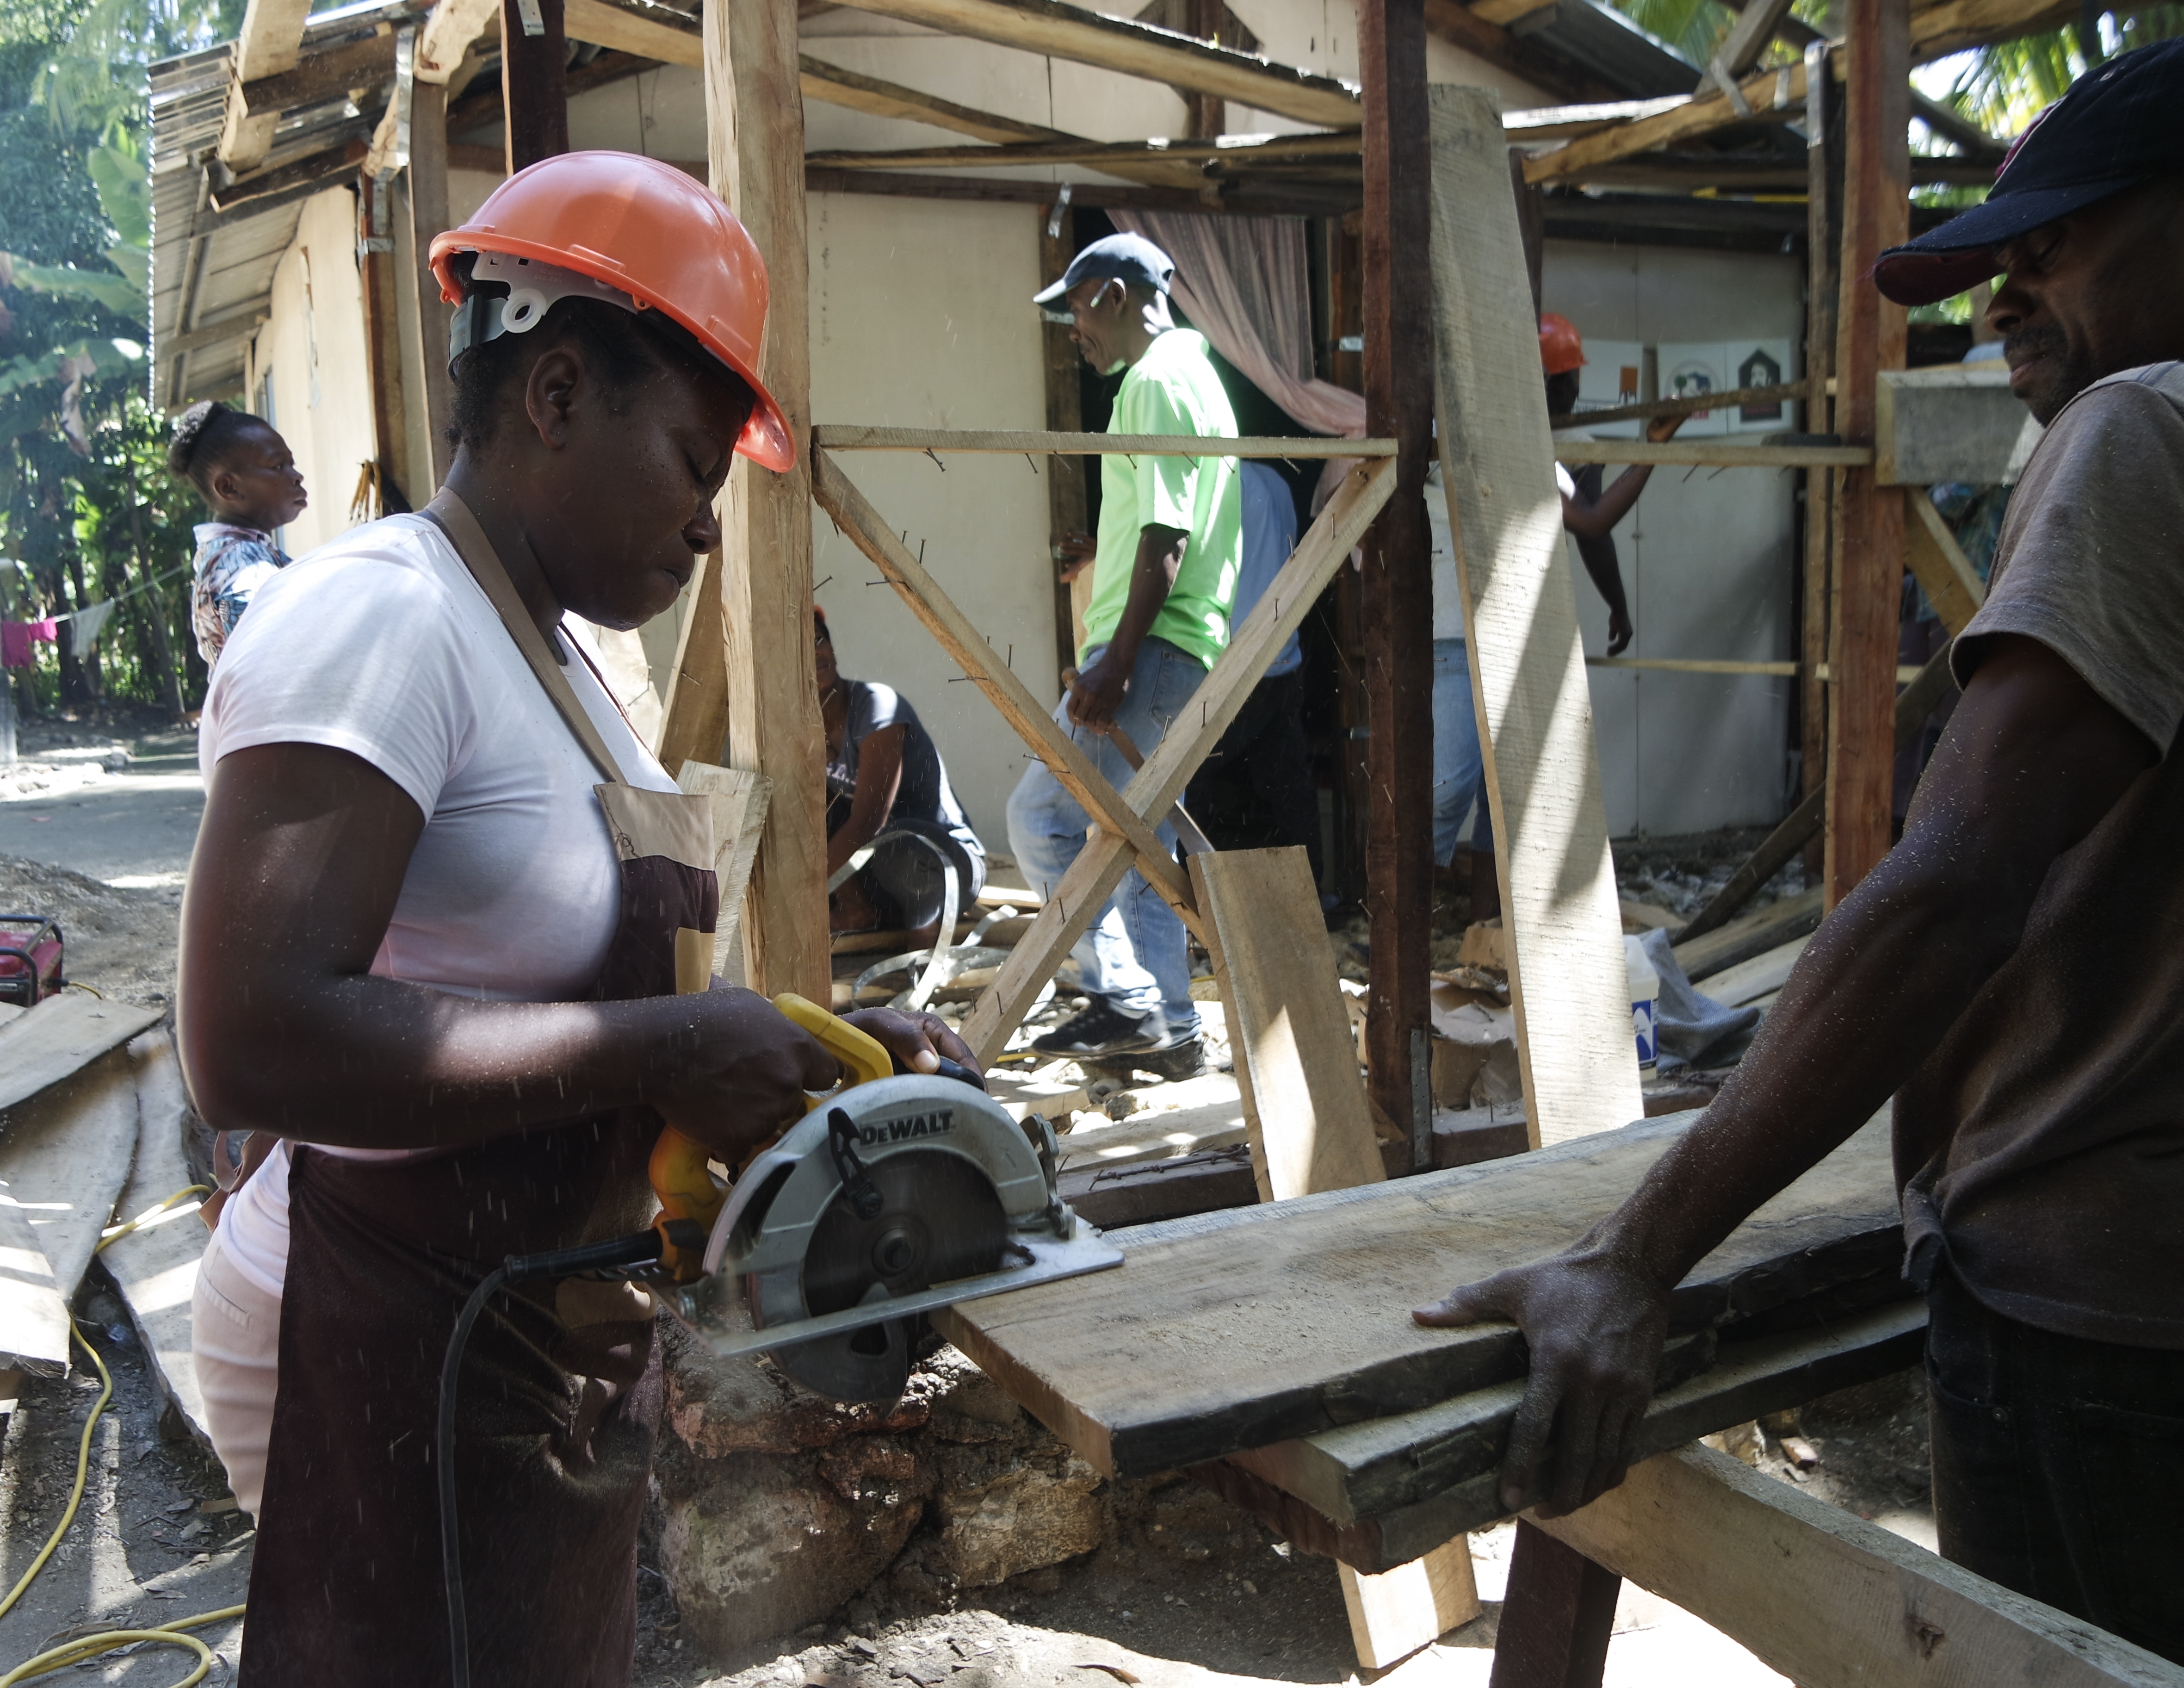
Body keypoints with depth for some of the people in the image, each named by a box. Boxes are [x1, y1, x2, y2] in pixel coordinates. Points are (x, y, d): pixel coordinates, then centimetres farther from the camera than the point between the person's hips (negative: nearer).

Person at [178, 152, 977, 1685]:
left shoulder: (551, 652, 10)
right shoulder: (380, 618, -21)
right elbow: (255, 1045, -32)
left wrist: (819, 1039, 3)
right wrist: (663, 1050, -27)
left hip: (555, 1355, 9)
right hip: (402, 1368, -9)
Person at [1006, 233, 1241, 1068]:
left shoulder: (1157, 380, -9)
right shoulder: (1195, 374, 23)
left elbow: (1166, 535, -20)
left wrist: (1117, 660, -23)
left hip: (1151, 647, -11)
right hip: (1182, 650, 11)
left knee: (1040, 815, -10)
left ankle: (1124, 997, -9)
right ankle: (1167, 1024, 15)